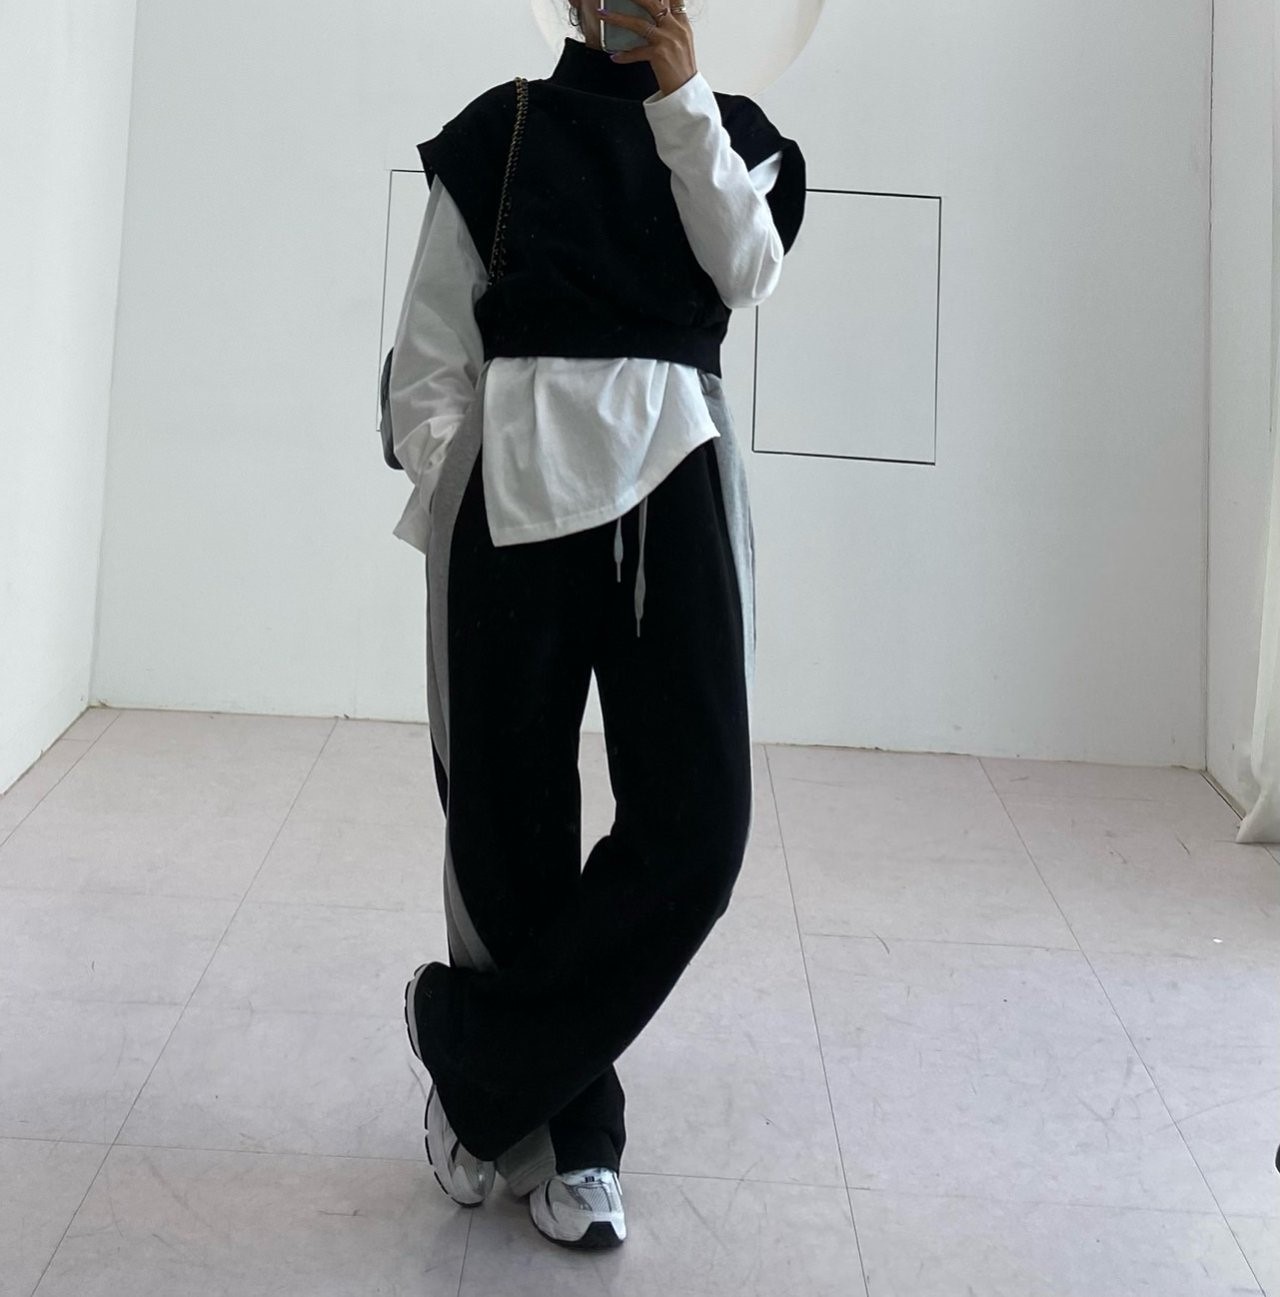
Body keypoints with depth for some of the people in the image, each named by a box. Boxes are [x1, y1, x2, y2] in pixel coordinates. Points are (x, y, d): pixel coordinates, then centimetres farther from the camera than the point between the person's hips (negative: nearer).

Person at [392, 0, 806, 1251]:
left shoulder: (732, 131, 17)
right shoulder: (501, 129, 11)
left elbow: (746, 273, -2)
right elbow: (432, 343, 7)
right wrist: (440, 497, -3)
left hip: (674, 474, 2)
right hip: (516, 476, -1)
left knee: (694, 822, -10)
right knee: (508, 820, 2)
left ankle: (468, 1039, 8)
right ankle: (563, 1131, 20)